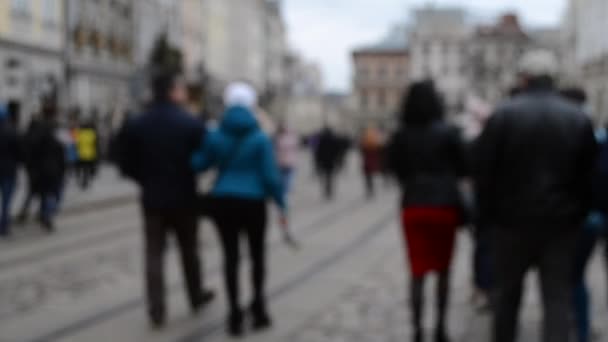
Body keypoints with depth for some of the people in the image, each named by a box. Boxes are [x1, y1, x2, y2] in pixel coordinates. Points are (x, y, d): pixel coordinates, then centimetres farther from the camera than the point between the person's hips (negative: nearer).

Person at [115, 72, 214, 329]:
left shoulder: (136, 125, -2)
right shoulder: (191, 124, -10)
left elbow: (126, 163, 0)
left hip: (152, 199, 2)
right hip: (184, 199, -1)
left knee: (154, 254, 4)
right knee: (189, 251, 16)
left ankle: (156, 311, -1)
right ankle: (196, 297, 32)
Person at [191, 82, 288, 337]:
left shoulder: (215, 136, -2)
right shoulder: (261, 138, -8)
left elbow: (197, 165, 2)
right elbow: (271, 175, -9)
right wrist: (282, 205, -2)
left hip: (222, 201, 2)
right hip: (253, 203, -2)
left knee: (230, 257, 8)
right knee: (257, 255, 16)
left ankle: (235, 314, 5)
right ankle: (258, 307, 13)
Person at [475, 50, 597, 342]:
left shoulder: (503, 115, -7)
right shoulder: (579, 118, 0)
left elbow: (484, 171, -7)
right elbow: (587, 175, 4)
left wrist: (487, 214, 2)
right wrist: (579, 214, 12)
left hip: (513, 220, -1)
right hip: (562, 224, 1)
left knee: (508, 294, 16)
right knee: (558, 299, 2)